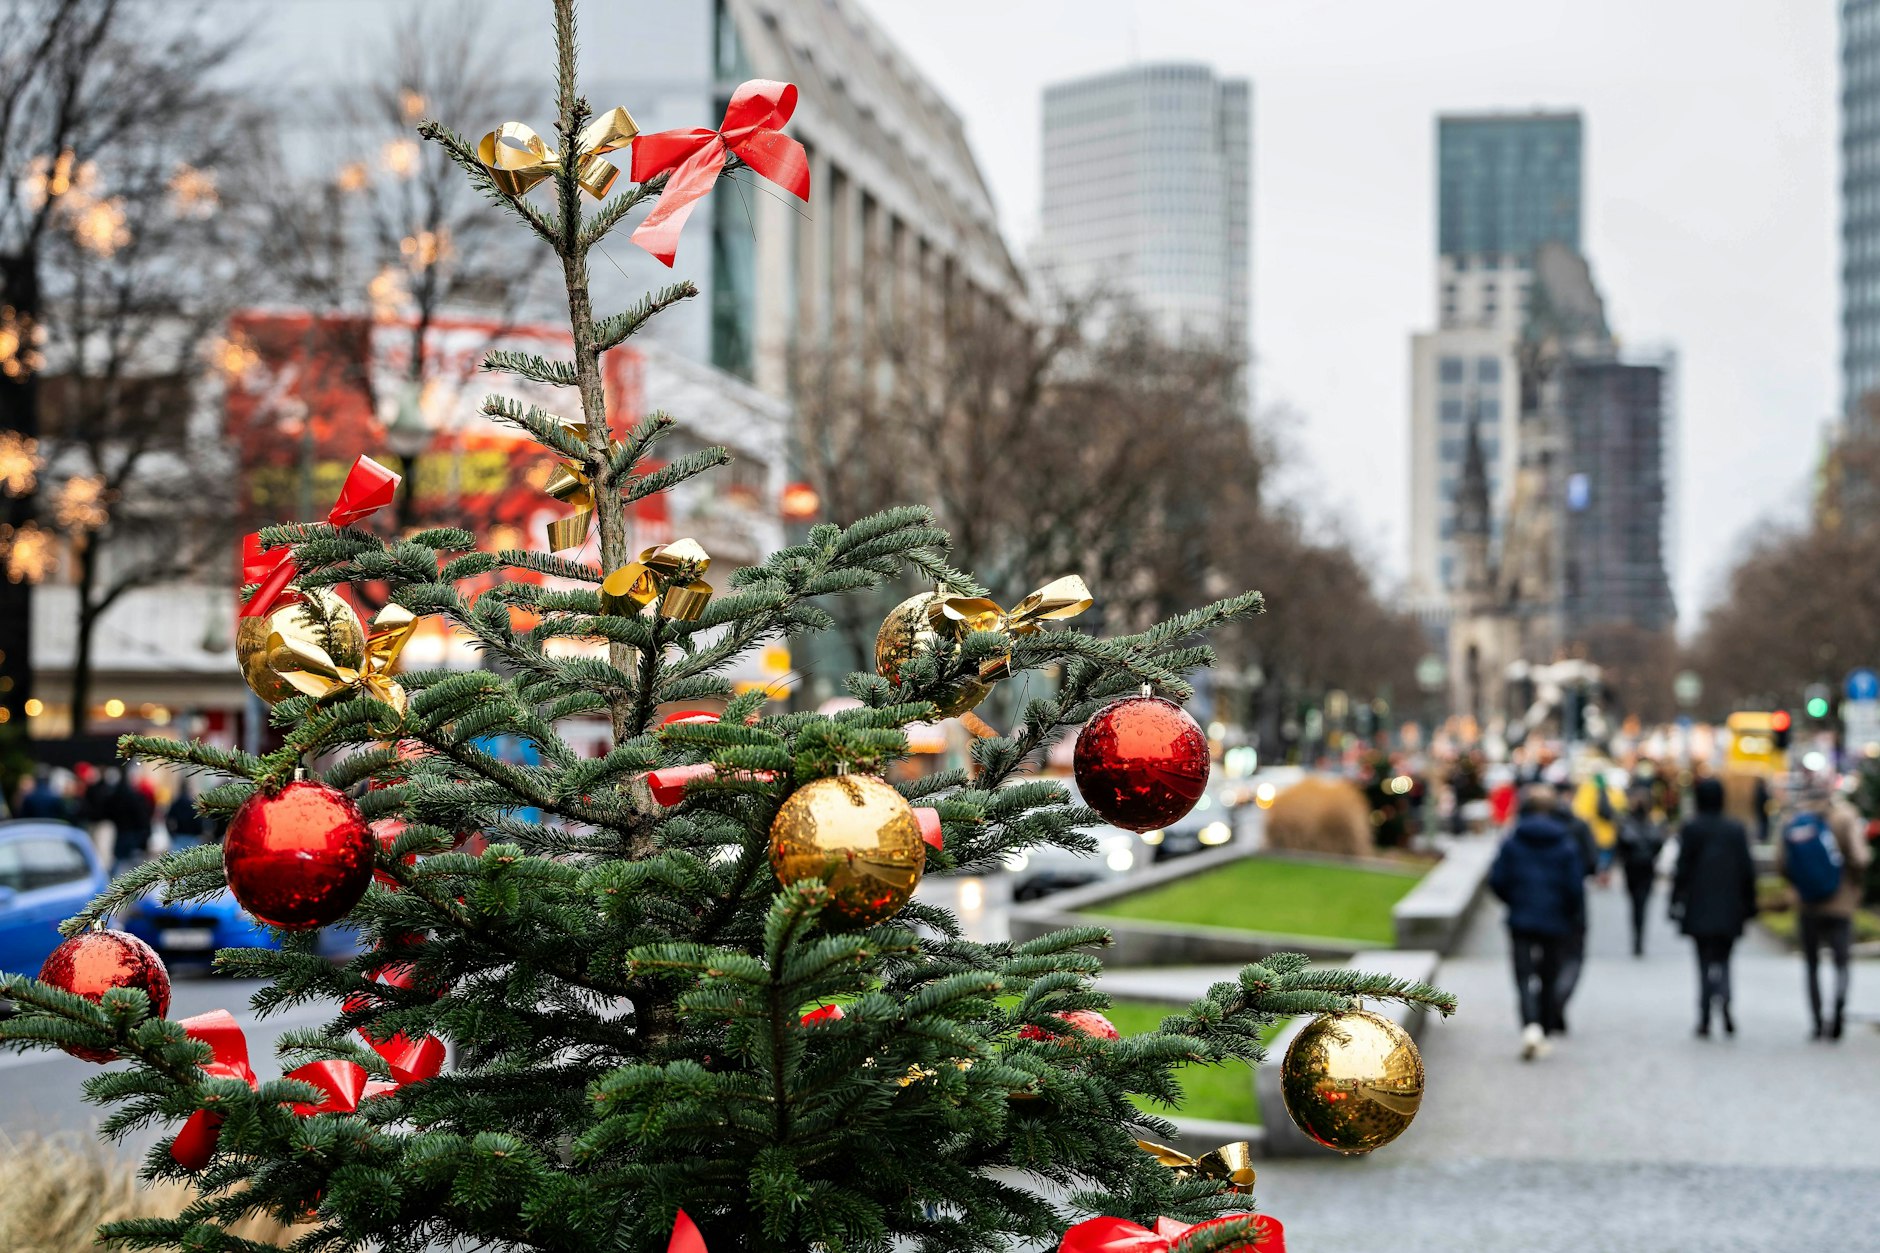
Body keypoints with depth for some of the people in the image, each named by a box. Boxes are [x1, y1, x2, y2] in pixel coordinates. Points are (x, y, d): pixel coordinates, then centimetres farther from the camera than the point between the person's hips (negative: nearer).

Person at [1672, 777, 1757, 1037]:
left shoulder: (1690, 829, -5)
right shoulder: (1736, 830, 3)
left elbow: (1682, 869, -7)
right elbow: (1747, 871, 5)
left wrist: (1676, 902, 0)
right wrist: (1749, 905, 12)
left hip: (1699, 909, -2)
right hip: (1729, 909, 2)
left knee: (1705, 960, 4)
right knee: (1722, 958, 11)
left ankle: (1705, 1018, -1)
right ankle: (1723, 998, -18)